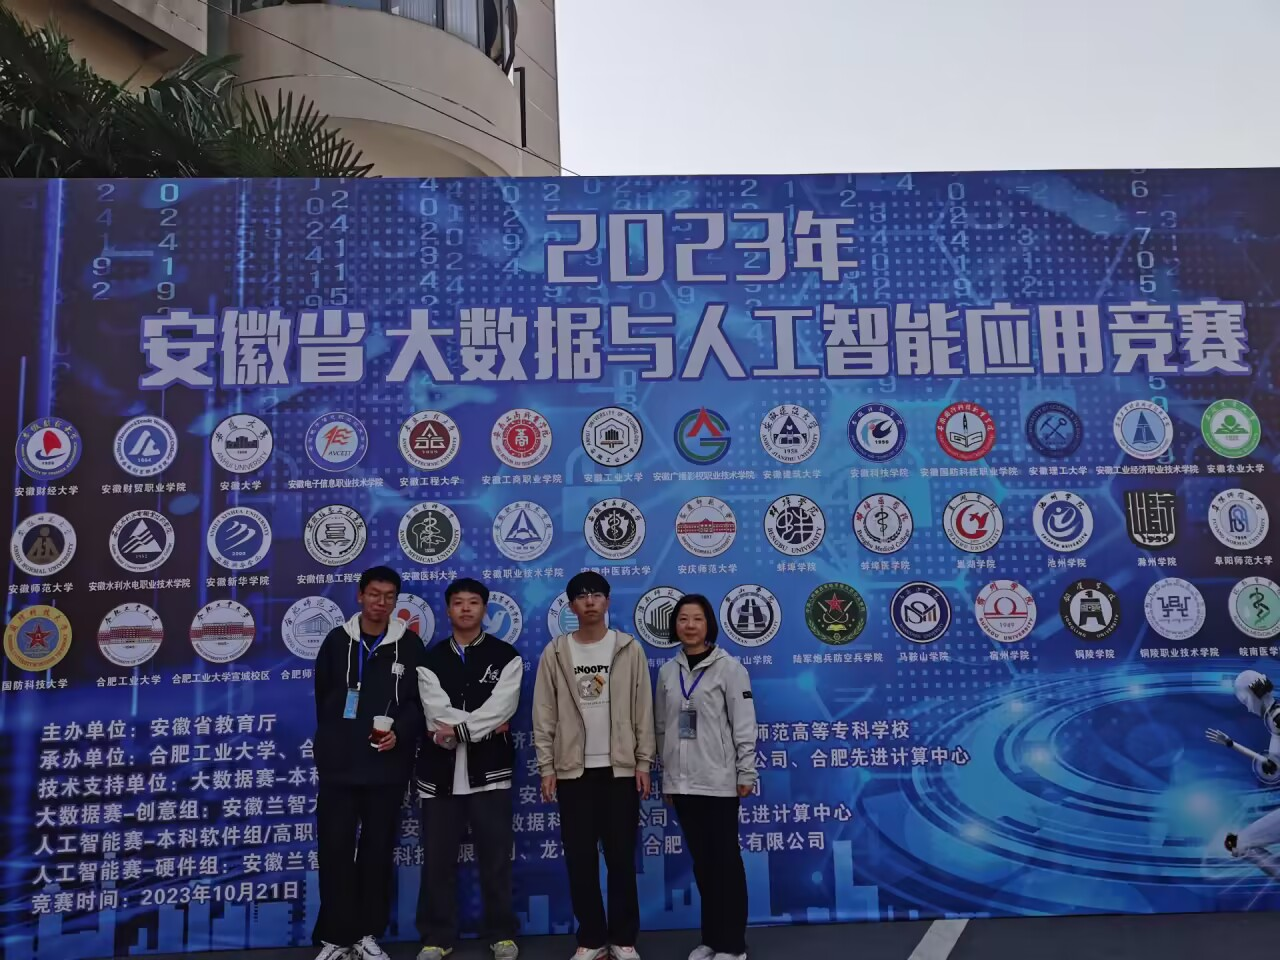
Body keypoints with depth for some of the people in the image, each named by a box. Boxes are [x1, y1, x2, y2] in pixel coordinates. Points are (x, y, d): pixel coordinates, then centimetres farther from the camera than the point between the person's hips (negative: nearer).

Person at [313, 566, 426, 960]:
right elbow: (322, 695, 9)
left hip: (387, 764, 0)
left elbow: (417, 701, 0)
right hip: (339, 764, 0)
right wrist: (334, 740, 8)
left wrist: (400, 733, -16)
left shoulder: (409, 645, 2)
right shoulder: (337, 640, 4)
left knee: (377, 849, 8)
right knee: (335, 848, 0)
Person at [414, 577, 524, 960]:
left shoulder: (506, 657, 2)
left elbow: (501, 708, -12)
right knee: (437, 860, 8)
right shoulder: (430, 660, 6)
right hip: (440, 773, 2)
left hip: (489, 772, -1)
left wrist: (456, 729, -17)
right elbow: (437, 715, -7)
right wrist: (486, 725, -13)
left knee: (495, 859, 7)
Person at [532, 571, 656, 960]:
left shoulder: (629, 649, 1)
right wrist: (546, 767, -3)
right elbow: (544, 714, 2)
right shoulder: (555, 652, 3)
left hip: (620, 768, -1)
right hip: (573, 770, 1)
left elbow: (643, 709, 0)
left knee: (621, 856, 5)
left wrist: (644, 762, -4)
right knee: (580, 858, 7)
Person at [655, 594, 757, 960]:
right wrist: (666, 777, 12)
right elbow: (661, 727, 11)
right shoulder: (667, 671, 7)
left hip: (718, 781, -4)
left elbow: (744, 725, -6)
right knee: (702, 862, 13)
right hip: (682, 782, 4)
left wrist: (746, 774, -8)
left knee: (726, 861, 3)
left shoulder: (729, 667, -5)